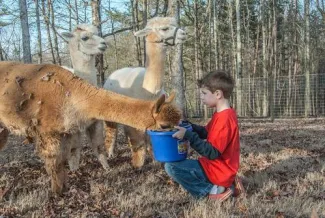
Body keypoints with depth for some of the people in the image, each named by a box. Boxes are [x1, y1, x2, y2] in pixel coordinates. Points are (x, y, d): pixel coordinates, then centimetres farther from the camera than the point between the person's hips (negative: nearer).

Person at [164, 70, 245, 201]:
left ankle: (212, 190, -9)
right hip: (221, 168, 10)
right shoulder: (223, 114, 8)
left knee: (171, 167, -15)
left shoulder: (224, 118, -23)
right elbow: (205, 133, 16)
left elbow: (212, 153, -25)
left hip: (219, 171, -10)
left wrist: (188, 135, -27)